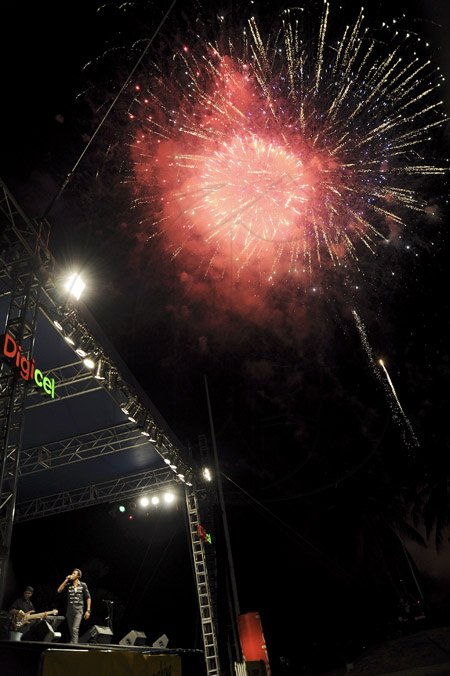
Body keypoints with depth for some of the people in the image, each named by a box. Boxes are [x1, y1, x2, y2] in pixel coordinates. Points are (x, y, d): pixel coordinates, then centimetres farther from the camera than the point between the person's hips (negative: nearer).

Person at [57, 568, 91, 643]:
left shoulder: (83, 585, 1)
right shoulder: (68, 585, 7)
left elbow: (88, 598, 2)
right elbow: (59, 590, -8)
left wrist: (88, 610, -6)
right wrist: (66, 580, -7)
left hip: (79, 610, -4)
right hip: (69, 609, 4)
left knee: (75, 629, -19)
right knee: (71, 630, 8)